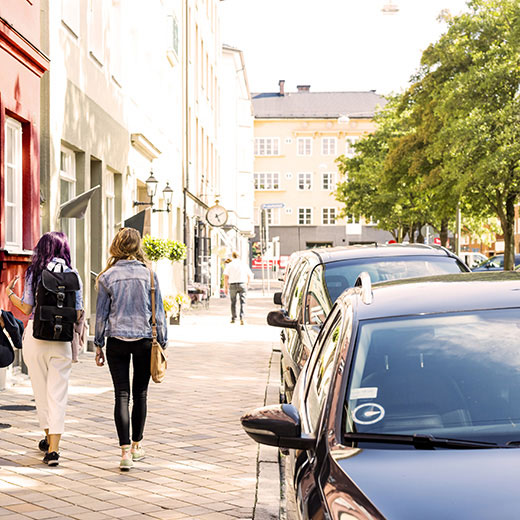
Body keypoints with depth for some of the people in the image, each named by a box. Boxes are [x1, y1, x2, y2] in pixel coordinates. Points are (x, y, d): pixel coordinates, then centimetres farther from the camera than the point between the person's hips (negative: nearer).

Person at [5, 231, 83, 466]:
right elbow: (77, 314, -2)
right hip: (61, 339, 0)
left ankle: (49, 437, 28)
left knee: (41, 389, 15)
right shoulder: (72, 275, 0)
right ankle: (53, 448, -8)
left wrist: (10, 293, 15)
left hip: (35, 335, 0)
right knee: (57, 393, 0)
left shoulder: (34, 272, -1)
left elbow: (27, 308, -1)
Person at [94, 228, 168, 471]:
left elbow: (101, 314, 1)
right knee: (140, 394, 13)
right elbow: (158, 311, 1)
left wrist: (98, 345, 9)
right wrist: (162, 342, 9)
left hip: (117, 341, -1)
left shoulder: (107, 276, -3)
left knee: (122, 395, -1)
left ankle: (126, 451, -10)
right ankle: (137, 445, 24)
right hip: (145, 340, 1)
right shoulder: (148, 274, -2)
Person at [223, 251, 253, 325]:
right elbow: (250, 276, 9)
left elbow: (226, 277, -5)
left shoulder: (229, 265, 1)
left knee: (233, 302, 15)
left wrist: (226, 287, 0)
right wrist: (247, 284, 25)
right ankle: (241, 317, -19)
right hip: (242, 284, 0)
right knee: (242, 302, -1)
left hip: (232, 285, 0)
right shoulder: (243, 265, 4)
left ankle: (233, 318, 21)